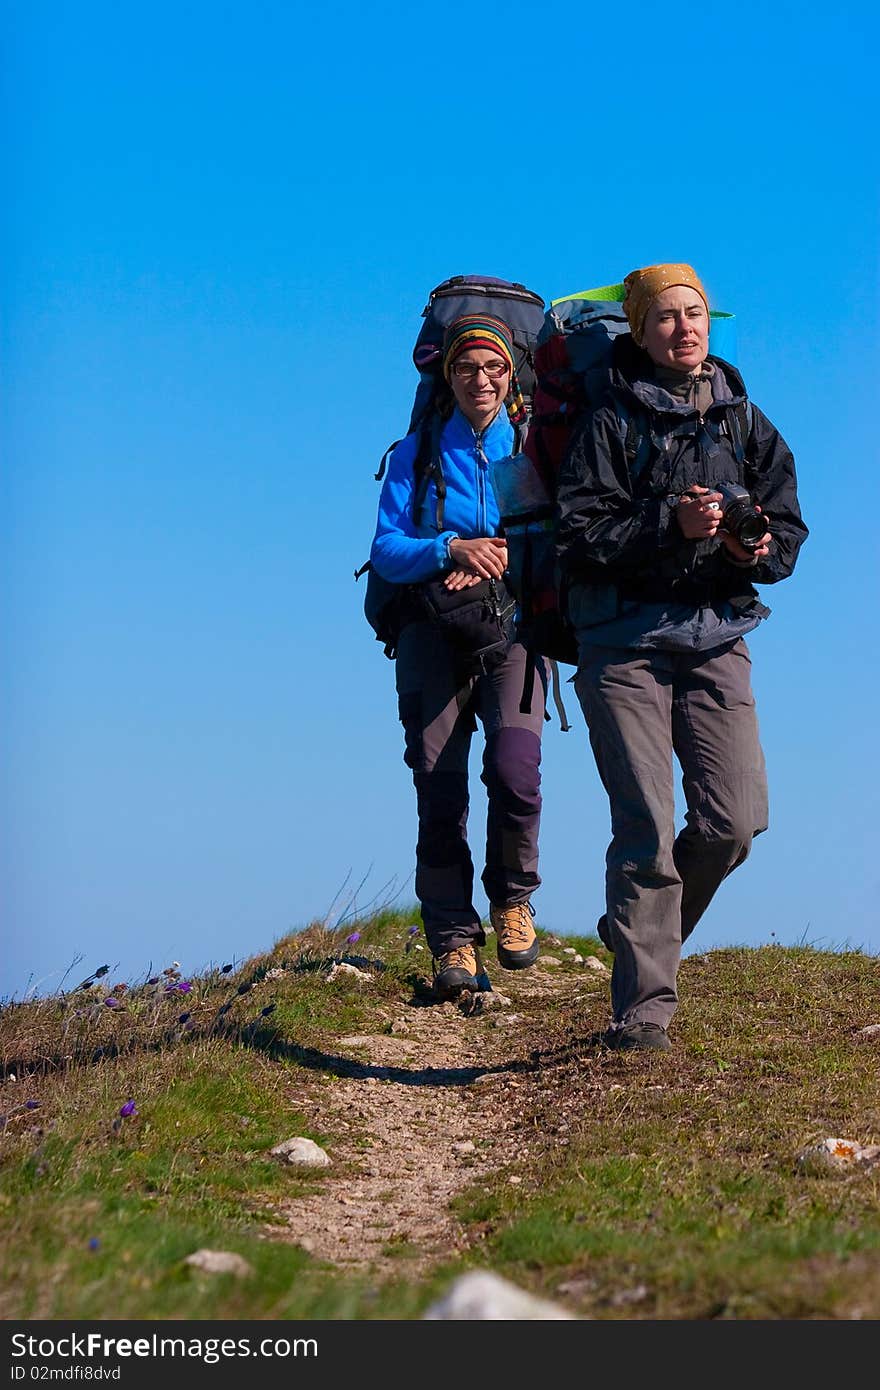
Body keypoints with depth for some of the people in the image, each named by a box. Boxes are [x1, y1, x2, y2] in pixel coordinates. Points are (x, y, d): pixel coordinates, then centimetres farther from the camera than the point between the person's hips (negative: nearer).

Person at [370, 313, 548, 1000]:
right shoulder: (417, 453, 9)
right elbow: (387, 550, 1)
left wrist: (500, 560, -15)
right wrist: (453, 548, -16)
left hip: (514, 628, -1)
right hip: (435, 633, 1)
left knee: (514, 769, -22)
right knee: (439, 787, -7)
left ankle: (512, 896, 4)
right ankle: (454, 942, 0)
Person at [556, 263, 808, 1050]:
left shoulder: (746, 423, 12)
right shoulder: (612, 424, 0)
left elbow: (789, 528, 11)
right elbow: (582, 535, -8)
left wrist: (758, 548, -11)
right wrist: (671, 523, -20)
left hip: (716, 637, 4)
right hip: (626, 641, -4)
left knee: (735, 820, -6)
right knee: (646, 829, -9)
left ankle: (640, 934, 20)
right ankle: (643, 1008, -4)